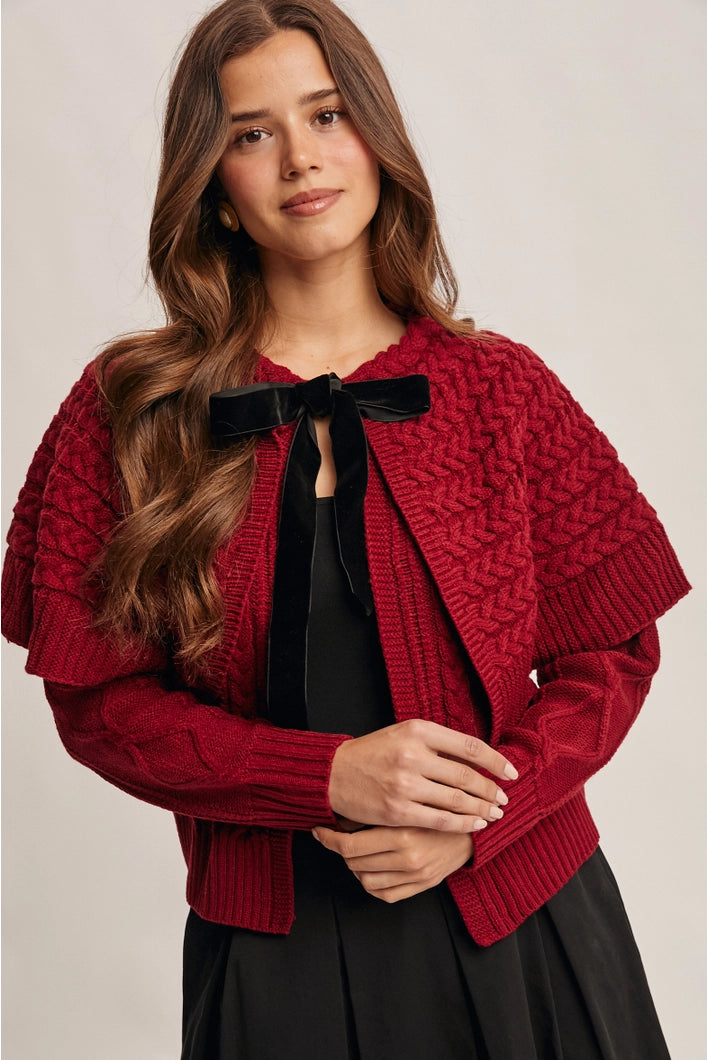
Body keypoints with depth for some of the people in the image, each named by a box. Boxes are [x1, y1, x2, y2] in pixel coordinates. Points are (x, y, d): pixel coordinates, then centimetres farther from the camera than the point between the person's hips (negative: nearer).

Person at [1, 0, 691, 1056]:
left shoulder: (500, 387, -3)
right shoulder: (129, 409, -4)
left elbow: (613, 654, 0)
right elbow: (98, 698, -4)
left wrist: (475, 824, -15)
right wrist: (329, 776, -17)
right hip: (271, 954, 0)